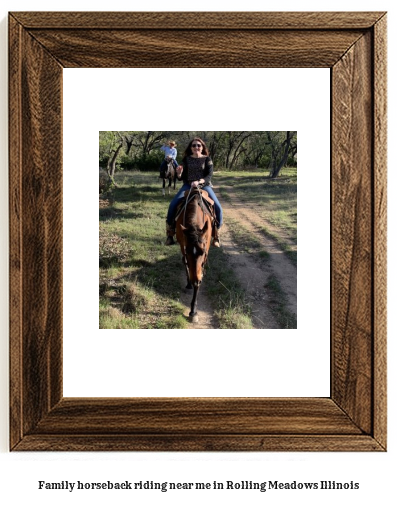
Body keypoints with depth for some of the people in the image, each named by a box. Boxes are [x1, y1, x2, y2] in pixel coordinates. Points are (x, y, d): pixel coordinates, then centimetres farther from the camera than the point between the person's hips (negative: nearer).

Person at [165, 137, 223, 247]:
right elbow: (181, 177, 10)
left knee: (218, 208, -19)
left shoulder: (207, 159, 4)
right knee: (173, 205, -20)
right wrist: (179, 173, -15)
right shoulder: (186, 159, 8)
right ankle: (170, 233, -6)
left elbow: (209, 176, -7)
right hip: (188, 186, 1)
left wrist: (199, 181, -25)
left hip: (204, 185, -1)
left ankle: (216, 234, -1)